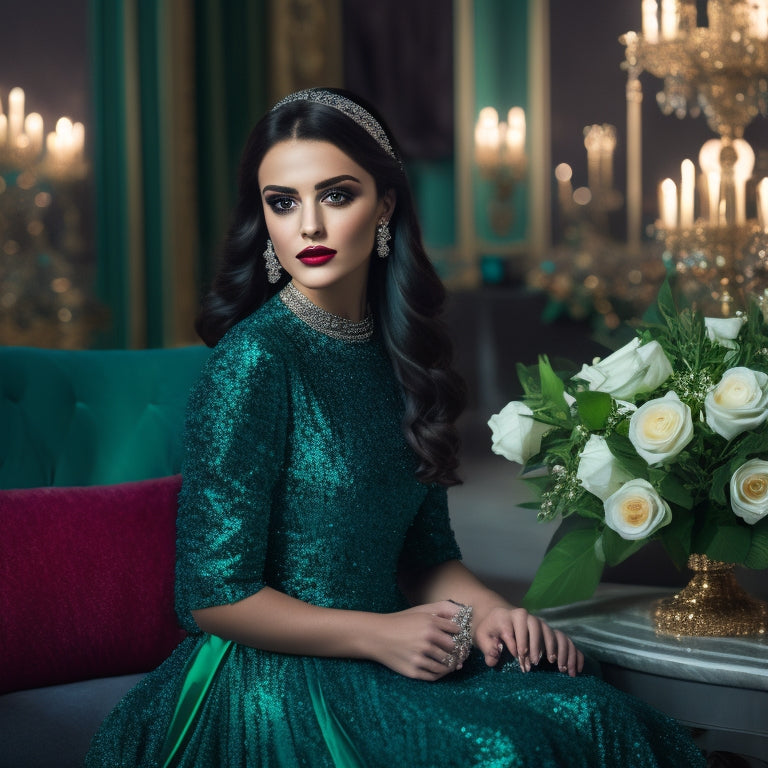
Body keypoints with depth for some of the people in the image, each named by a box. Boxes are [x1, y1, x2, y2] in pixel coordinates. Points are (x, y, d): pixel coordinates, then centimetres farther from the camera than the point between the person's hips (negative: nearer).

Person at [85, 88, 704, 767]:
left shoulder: (396, 350, 8)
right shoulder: (254, 360, -14)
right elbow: (214, 596, -13)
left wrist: (486, 611, -4)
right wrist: (380, 636, -14)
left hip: (395, 658, 6)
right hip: (277, 684, -6)